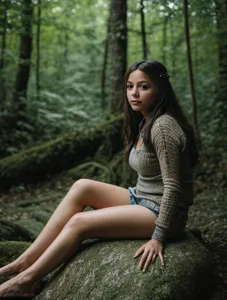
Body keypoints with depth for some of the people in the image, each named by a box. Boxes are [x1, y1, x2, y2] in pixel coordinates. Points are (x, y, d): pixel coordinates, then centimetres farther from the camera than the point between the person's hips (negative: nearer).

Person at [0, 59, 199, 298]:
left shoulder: (163, 126, -20)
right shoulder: (144, 122, 10)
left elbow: (172, 186, -23)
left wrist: (158, 236, -24)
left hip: (162, 212, -9)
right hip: (141, 199, 9)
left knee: (79, 222, -18)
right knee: (82, 187, -7)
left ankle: (27, 280, -4)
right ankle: (26, 261, -7)